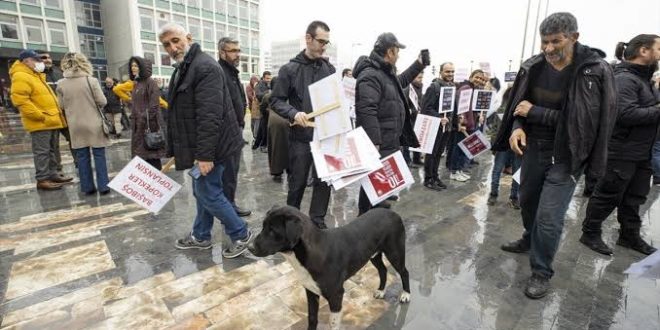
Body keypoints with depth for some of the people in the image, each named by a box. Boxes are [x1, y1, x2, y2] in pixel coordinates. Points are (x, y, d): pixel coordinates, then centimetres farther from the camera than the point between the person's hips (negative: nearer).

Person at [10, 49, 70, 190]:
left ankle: (52, 175, 22)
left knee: (52, 150, 14)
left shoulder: (36, 76, 22)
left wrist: (56, 114, 18)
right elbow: (20, 100, -20)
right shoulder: (21, 77, -10)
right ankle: (42, 180, 0)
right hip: (40, 123, -9)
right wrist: (40, 116, -21)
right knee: (42, 152, -6)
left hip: (51, 121, 10)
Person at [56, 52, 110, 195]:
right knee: (99, 155, 3)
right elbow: (102, 101, -8)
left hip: (75, 126, 3)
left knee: (82, 156, 8)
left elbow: (62, 105, 6)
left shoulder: (61, 84, 1)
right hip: (94, 124, -3)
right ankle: (103, 186, 4)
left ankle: (87, 187, 13)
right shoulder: (91, 80, -8)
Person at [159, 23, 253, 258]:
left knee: (208, 194, -3)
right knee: (202, 192, 18)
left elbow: (210, 115, -25)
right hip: (197, 146, 10)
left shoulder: (204, 66, -17)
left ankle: (242, 235, 13)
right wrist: (176, 150, 21)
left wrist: (205, 154, -27)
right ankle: (201, 236, 35)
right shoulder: (182, 69, 17)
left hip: (209, 146, -10)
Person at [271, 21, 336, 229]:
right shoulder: (290, 69, -3)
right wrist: (294, 113, -21)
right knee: (298, 183, 7)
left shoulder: (329, 68, 9)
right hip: (300, 136, -3)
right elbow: (276, 100, -4)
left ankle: (318, 221, 23)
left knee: (324, 181, 7)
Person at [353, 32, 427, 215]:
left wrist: (418, 64, 33)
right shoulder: (370, 75, -19)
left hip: (389, 141, 10)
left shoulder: (386, 73, 16)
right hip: (378, 143, -10)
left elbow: (401, 81, 39)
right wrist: (374, 142, -30)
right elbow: (367, 111, -28)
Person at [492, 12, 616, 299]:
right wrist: (517, 127, -13)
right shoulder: (532, 67, -2)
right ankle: (530, 240, 49)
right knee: (528, 201, 22)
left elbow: (585, 121, -18)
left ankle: (541, 272, 15)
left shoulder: (595, 72, -14)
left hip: (565, 156, -5)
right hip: (533, 149, 5)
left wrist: (534, 113, -22)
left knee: (549, 218, -6)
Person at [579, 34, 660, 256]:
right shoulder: (624, 78, -15)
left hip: (640, 153, 10)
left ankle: (630, 236, 31)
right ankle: (590, 234, 15)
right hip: (621, 152, -9)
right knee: (608, 196, 1)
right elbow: (626, 114, -26)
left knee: (634, 197, 17)